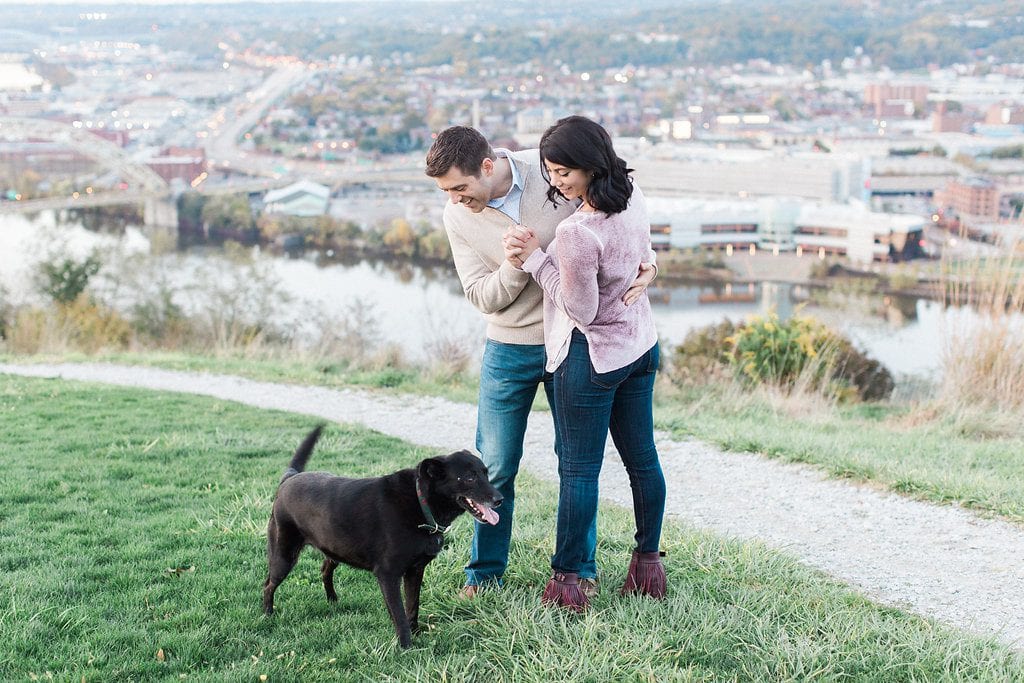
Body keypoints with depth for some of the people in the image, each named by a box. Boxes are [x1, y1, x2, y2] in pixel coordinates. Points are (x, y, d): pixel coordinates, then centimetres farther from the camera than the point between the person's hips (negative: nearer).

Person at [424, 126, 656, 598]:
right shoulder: (458, 217, -8)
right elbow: (482, 296, -9)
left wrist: (645, 264, -18)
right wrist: (519, 264, -28)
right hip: (510, 349, 1)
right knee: (495, 466, 3)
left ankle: (580, 567, 23)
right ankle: (485, 570, 19)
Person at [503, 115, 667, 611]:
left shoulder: (578, 232, -29)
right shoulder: (634, 198, -4)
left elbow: (581, 311, -20)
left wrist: (535, 258, -17)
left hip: (592, 355, -8)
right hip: (640, 343, 8)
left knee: (578, 468, 2)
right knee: (642, 457, 16)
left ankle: (567, 579, 9)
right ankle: (649, 561, 27)